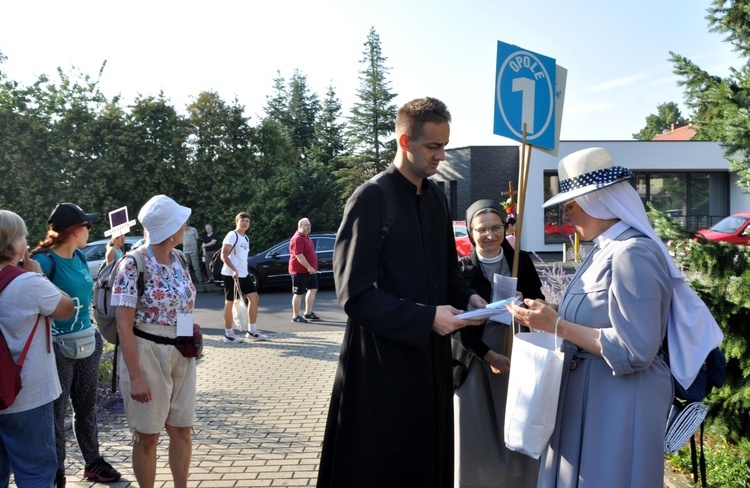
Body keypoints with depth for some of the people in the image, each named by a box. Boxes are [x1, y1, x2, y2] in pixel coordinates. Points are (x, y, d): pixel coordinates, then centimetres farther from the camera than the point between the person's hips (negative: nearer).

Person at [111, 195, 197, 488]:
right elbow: (124, 327, -16)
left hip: (182, 356, 6)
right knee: (147, 436, 8)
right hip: (147, 355, -6)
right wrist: (136, 377, -19)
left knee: (182, 431, 13)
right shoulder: (133, 265, -15)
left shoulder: (178, 260, 4)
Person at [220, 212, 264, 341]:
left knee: (254, 297, 6)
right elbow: (224, 255, -18)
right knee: (230, 302, -1)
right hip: (231, 274, -9)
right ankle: (228, 334, 8)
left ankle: (252, 331, 13)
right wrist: (234, 270, -28)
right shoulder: (232, 235, -11)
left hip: (244, 274, 9)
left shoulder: (246, 238, 16)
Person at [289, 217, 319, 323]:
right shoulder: (297, 239, -19)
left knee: (313, 289, 13)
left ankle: (308, 312, 21)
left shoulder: (306, 237, 13)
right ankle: (296, 316, 5)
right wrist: (309, 267, -27)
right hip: (300, 270, -10)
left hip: (310, 270, 10)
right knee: (299, 293, -2)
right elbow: (299, 256, -26)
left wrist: (312, 268, 20)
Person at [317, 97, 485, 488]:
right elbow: (354, 293, -17)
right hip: (384, 359, -7)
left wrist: (466, 297, -1)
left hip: (430, 353, 7)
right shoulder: (371, 199, -14)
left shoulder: (436, 196, 9)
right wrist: (426, 317, -21)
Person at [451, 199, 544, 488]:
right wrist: (488, 355, -17)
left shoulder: (521, 262, 2)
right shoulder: (461, 269, -6)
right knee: (476, 438, 3)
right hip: (474, 363, -2)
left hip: (517, 359, 2)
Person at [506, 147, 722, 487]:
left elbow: (635, 352, -23)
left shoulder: (632, 254, -20)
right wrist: (550, 316, 2)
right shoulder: (605, 250, 9)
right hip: (589, 394, 9)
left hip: (619, 405, -9)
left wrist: (558, 326, -21)